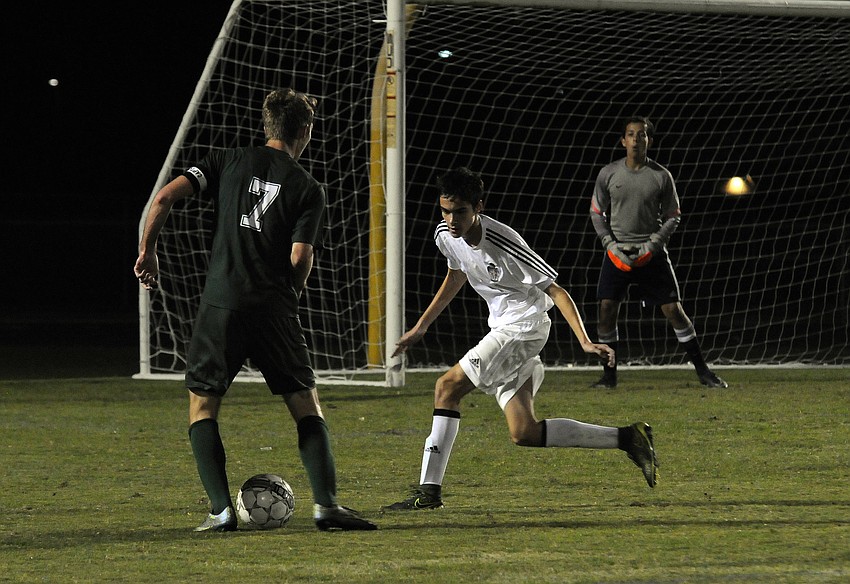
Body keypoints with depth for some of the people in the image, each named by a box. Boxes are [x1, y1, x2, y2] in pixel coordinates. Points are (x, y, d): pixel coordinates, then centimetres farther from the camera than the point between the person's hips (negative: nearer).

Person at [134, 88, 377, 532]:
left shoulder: (228, 162, 8)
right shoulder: (308, 190, 4)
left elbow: (165, 198, -1)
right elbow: (300, 259, -5)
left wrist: (147, 251, 11)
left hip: (221, 303, 0)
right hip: (275, 308, 0)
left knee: (202, 406, 10)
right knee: (307, 407, 10)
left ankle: (221, 509, -2)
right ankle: (326, 504, -2)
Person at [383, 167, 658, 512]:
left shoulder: (503, 243, -22)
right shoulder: (446, 235, 0)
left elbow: (556, 292, -19)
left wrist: (585, 342, -27)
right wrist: (421, 326, 25)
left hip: (523, 325, -8)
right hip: (502, 329, 8)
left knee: (448, 386, -16)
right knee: (523, 433, 1)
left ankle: (429, 490, -12)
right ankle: (627, 438, 10)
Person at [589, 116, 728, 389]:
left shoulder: (661, 176, -1)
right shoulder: (608, 174, 1)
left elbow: (673, 217, 5)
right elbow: (596, 213, 8)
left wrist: (652, 246, -8)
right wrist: (611, 245, -6)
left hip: (651, 254, -1)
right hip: (618, 252, 1)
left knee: (674, 310, -4)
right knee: (607, 309, -8)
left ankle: (702, 370, 4)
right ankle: (609, 374, 4)